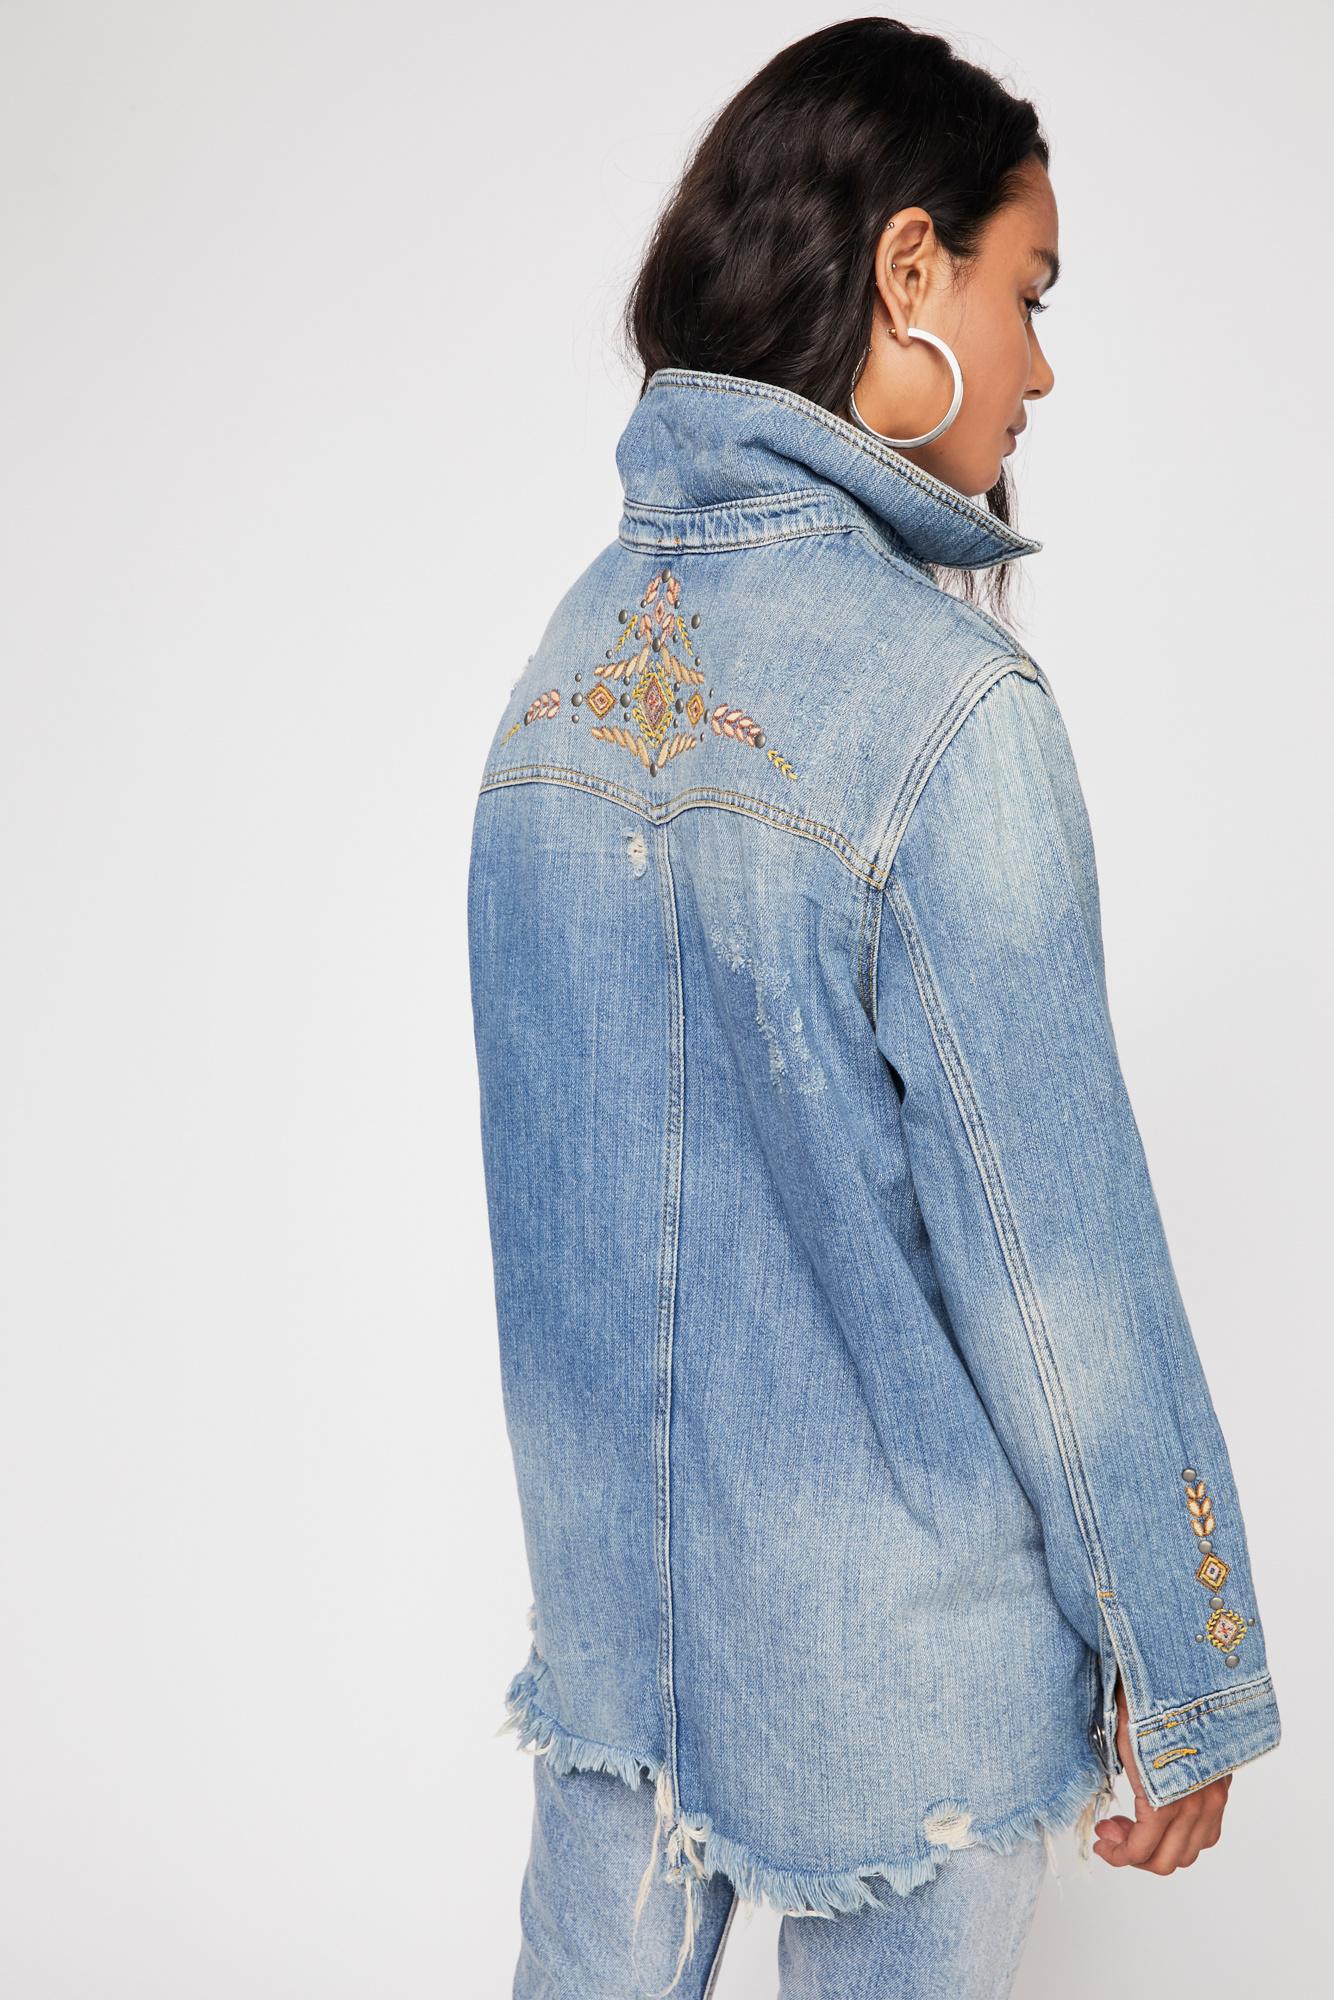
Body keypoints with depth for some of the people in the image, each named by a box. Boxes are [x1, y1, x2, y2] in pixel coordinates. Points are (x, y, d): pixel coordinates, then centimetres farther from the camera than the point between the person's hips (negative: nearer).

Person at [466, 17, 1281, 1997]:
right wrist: (1190, 1674, -7)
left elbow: (570, 1143, 7)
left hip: (603, 1559, 6)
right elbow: (1055, 1253, -19)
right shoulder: (944, 703, -22)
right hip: (886, 1638, -6)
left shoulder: (571, 650, -1)